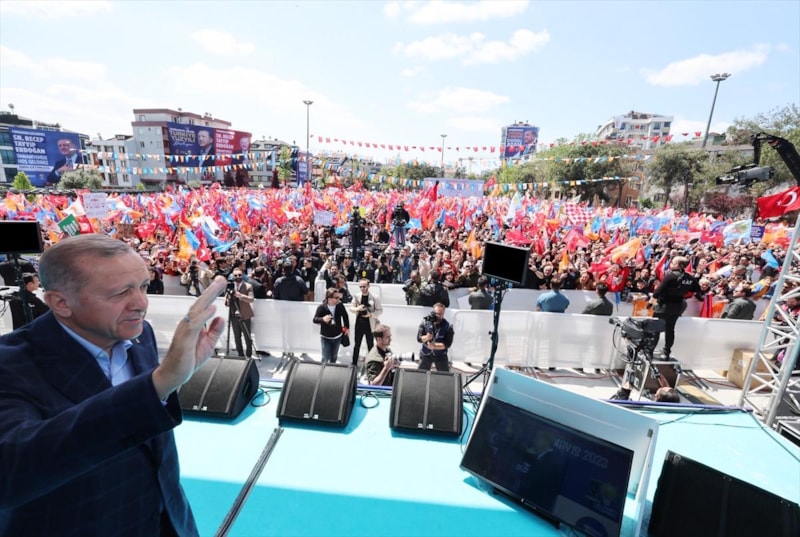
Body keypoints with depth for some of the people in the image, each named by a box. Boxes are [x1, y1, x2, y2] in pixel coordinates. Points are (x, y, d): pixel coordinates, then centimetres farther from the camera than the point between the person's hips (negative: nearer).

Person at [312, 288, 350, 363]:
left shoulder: (340, 306, -11)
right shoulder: (321, 307, -20)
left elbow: (345, 316, 6)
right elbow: (314, 320, -17)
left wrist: (347, 327, 9)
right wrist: (323, 319, -37)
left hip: (337, 336, 3)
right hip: (325, 337, -3)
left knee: (334, 357, 20)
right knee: (325, 358, 0)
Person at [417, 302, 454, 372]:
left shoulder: (447, 326, -13)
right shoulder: (425, 322, -8)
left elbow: (447, 344, -15)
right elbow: (419, 338, -10)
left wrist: (434, 346, -28)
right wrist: (426, 337, -32)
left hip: (440, 356, -1)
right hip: (426, 354, 1)